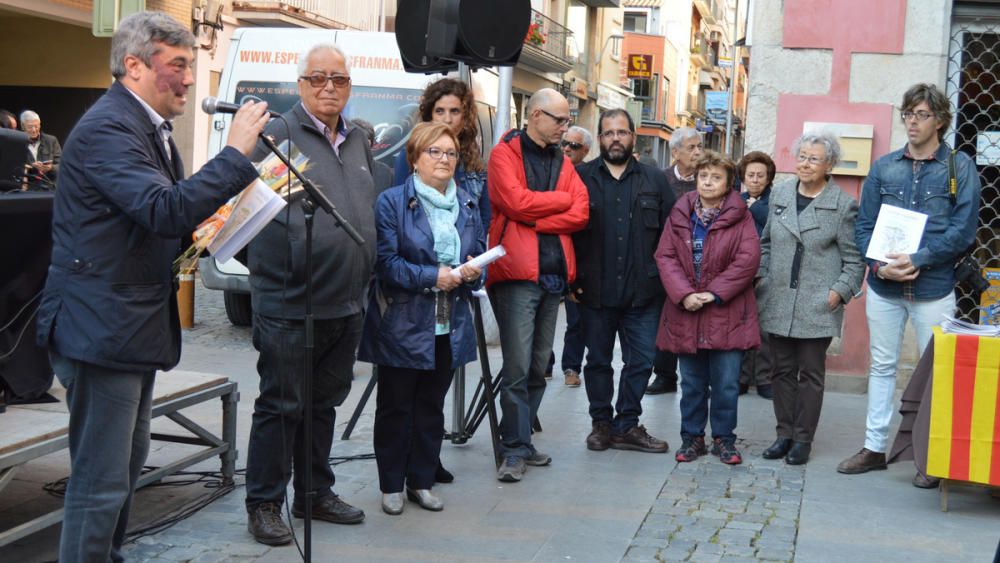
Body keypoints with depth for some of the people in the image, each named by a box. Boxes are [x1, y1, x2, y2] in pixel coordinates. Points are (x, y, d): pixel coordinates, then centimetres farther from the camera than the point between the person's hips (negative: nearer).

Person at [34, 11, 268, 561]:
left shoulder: (148, 126, 14)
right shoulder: (107, 128, -19)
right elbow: (165, 209, -31)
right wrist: (236, 153, -28)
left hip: (138, 324, 11)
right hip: (101, 325, -11)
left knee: (126, 464, 20)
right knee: (101, 480, -5)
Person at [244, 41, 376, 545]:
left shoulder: (359, 141, 15)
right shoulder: (278, 136, -9)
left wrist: (366, 278, 19)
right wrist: (269, 271, -17)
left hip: (346, 305, 7)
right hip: (289, 305, -7)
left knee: (325, 403, 16)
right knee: (281, 406, 1)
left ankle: (315, 494, 29)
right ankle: (264, 504, 13)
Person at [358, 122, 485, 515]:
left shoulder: (468, 205, 10)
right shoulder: (392, 202, -6)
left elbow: (480, 254, 14)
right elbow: (386, 262, -13)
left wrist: (472, 272, -9)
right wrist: (432, 276, -20)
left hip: (449, 326, 5)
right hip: (402, 324, -5)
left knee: (431, 407, 12)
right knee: (395, 407, 5)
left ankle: (422, 482, 24)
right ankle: (391, 486, 16)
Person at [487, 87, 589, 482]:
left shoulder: (562, 161, 17)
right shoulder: (505, 153, 0)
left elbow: (580, 214, 3)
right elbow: (516, 201, -16)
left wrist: (535, 221, -10)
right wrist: (562, 200, -2)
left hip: (553, 272, 6)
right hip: (517, 272, -6)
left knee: (538, 366, 10)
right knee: (518, 366, -8)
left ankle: (521, 441, 19)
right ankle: (515, 451, -3)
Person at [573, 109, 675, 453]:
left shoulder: (654, 180, 7)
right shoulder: (580, 177, 1)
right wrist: (572, 278, -8)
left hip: (643, 292, 1)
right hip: (595, 291, -1)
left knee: (641, 360, 5)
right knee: (598, 360, 10)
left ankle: (627, 425, 17)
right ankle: (601, 423, 23)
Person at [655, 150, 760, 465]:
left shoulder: (739, 217, -2)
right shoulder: (680, 214, 5)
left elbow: (748, 260, -10)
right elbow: (665, 256, -1)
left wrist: (714, 293, -14)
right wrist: (684, 294, -14)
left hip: (726, 314, -2)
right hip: (686, 313, 2)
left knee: (726, 383, 2)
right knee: (692, 383, 11)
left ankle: (723, 438, 17)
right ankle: (692, 437, 22)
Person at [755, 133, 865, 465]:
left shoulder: (843, 205, -4)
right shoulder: (780, 194, 9)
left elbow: (854, 259, -2)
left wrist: (840, 291, -11)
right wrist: (761, 277, 8)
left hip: (817, 305, -4)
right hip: (778, 302, 4)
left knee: (810, 373, 3)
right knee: (783, 370, 10)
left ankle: (803, 438, 12)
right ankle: (784, 434, 20)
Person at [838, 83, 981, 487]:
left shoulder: (959, 167, -2)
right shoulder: (884, 167, 7)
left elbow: (963, 230, -8)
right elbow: (864, 225, 6)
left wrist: (917, 260, -17)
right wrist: (880, 265, -11)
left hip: (934, 288, -3)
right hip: (883, 287, 3)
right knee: (882, 366, 11)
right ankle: (874, 447, 21)